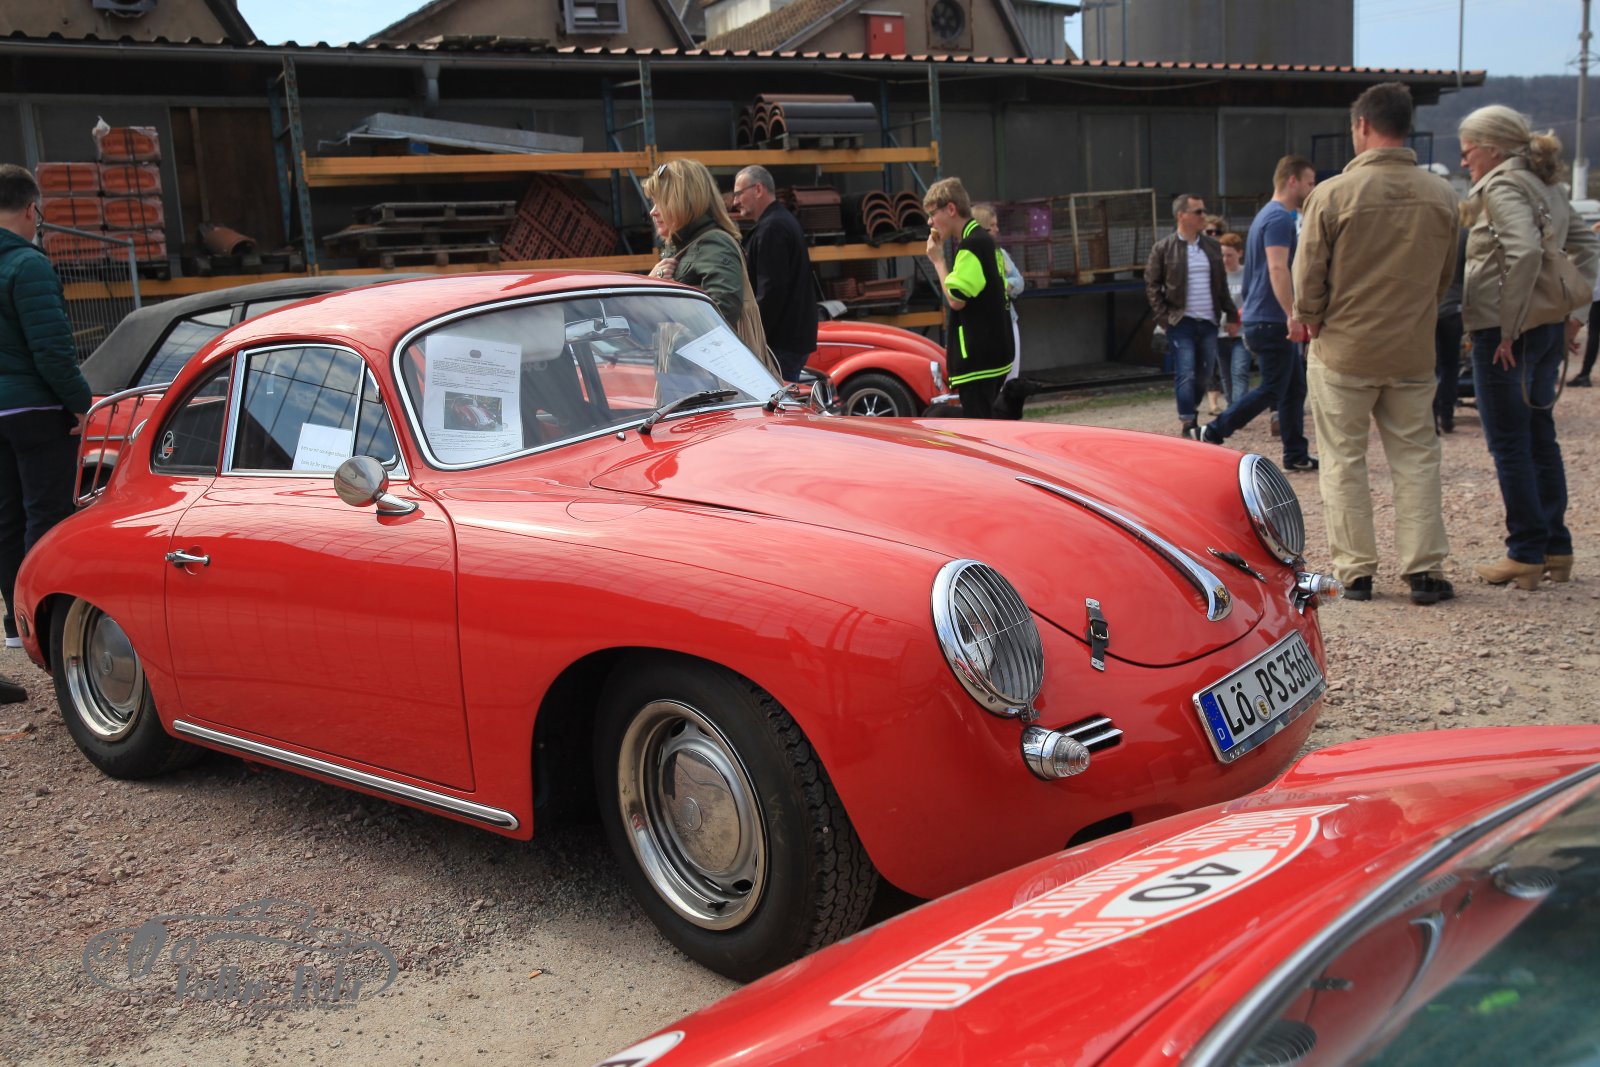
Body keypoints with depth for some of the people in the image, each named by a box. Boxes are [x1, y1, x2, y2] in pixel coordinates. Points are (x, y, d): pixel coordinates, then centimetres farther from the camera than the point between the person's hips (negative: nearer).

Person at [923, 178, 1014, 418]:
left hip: (978, 357, -10)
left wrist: (938, 260, -10)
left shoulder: (971, 245, -16)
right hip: (993, 352, 10)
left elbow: (956, 299, -18)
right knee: (983, 420, 17)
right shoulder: (983, 240, 15)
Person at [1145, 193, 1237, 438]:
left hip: (1208, 322, 5)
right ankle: (1187, 425, -7)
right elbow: (1152, 285, -1)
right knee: (1185, 376, -9)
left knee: (1203, 375, 9)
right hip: (1181, 323, -5)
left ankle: (1191, 416, 26)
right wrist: (1164, 317, -8)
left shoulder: (1212, 246, 11)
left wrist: (1231, 316, 12)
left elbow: (1222, 284, 16)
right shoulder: (1163, 248, -3)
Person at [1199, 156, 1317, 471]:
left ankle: (1296, 456, 14)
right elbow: (1277, 269, -25)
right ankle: (1212, 434, -1)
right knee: (1272, 390, -5)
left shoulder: (1268, 215, 19)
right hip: (1272, 322, -10)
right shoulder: (1279, 218, -14)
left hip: (1269, 322, 10)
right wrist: (1293, 315, -28)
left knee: (1295, 389, 11)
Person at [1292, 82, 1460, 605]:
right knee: (1415, 458, 11)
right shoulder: (1441, 195, 0)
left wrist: (1312, 323, 8)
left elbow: (1308, 275, -8)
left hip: (1344, 352, -3)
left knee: (1344, 461, 7)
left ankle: (1355, 571, 10)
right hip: (1414, 352, 3)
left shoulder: (1333, 194, -13)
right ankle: (1424, 570, 10)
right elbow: (1445, 274, 9)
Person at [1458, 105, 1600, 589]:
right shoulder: (1548, 189, 15)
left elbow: (1525, 253, -27)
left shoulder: (1503, 188, -13)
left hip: (1505, 335, -9)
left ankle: (1526, 554, 3)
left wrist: (1509, 327, -22)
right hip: (1549, 328, 9)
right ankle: (1557, 549, 21)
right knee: (1540, 437, 15)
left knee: (1509, 444, -2)